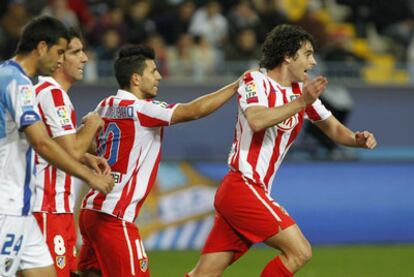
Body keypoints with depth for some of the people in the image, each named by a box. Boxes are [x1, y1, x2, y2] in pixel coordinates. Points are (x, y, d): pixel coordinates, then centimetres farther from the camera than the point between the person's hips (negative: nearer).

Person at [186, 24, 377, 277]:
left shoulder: (302, 91, 13)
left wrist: (358, 139, 2)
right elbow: (257, 121, -28)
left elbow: (333, 128, 22)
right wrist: (301, 102, -29)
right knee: (300, 251, -13)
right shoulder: (255, 81, -8)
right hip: (243, 187, -8)